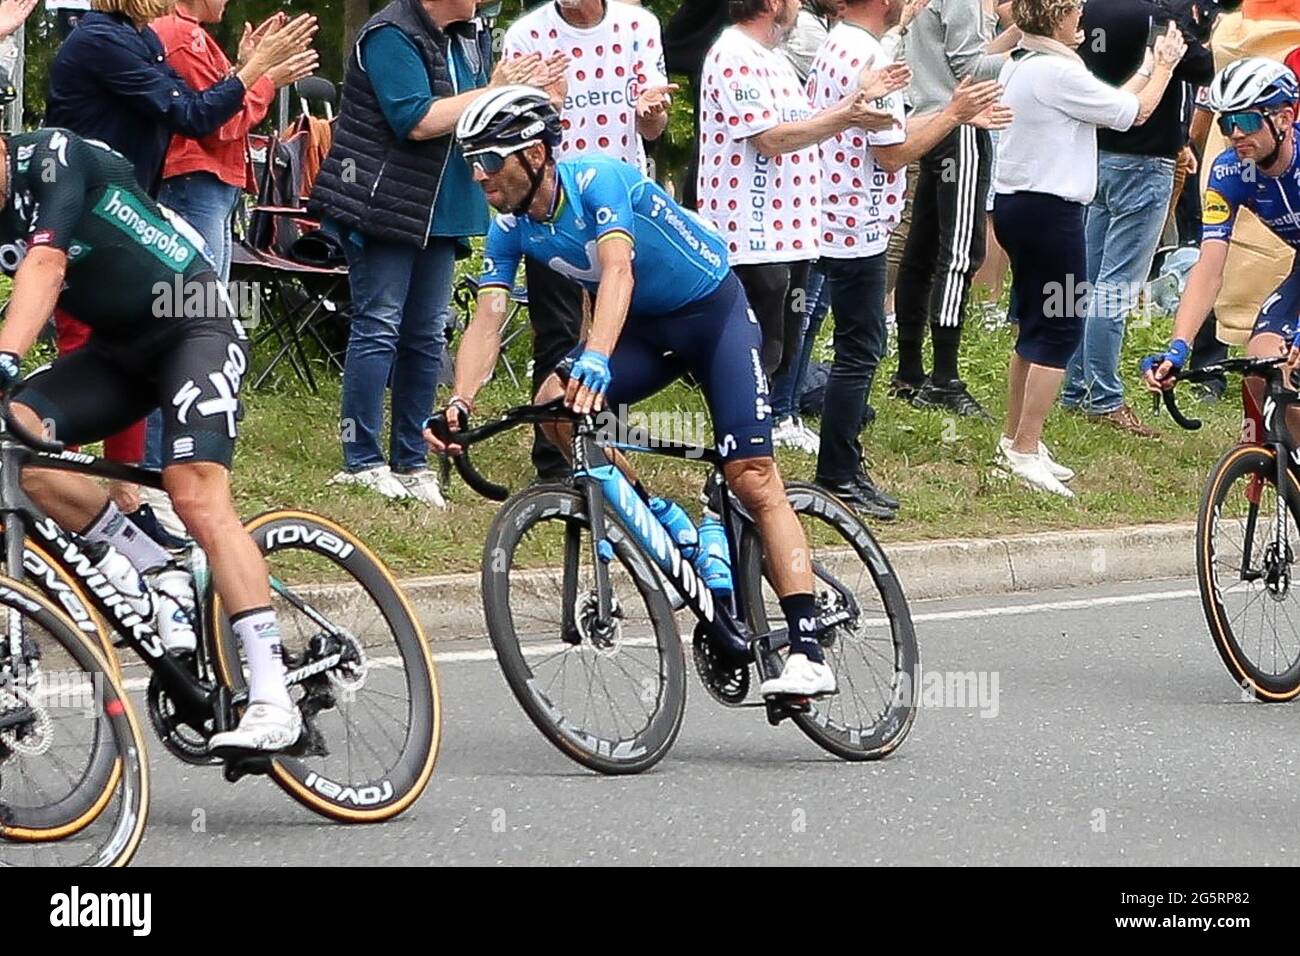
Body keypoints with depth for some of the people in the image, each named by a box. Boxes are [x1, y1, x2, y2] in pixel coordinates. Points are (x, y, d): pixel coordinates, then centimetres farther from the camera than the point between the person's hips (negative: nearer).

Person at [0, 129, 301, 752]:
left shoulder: (51, 158, -20)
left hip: (194, 326, -7)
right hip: (118, 349, 7)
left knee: (197, 496, -23)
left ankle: (273, 700, -27)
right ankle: (149, 568, -3)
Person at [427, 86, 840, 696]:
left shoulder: (598, 180, -28)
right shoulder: (511, 229, -9)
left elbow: (617, 268, -42)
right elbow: (488, 318, -16)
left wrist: (595, 359, -59)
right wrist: (461, 402, -33)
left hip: (714, 312, -6)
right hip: (644, 326, 6)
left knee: (752, 479, -16)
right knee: (554, 404, -20)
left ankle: (808, 652, -19)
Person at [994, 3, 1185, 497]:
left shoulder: (1019, 65, 11)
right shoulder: (1057, 72, -19)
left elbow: (1106, 105, 14)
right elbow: (1133, 113, -10)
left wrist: (1147, 69, 19)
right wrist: (1164, 66, 5)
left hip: (1015, 203, 10)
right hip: (1050, 210, -10)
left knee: (1033, 327, 19)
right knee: (1059, 331, -5)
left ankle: (1014, 439, 25)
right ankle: (1025, 451, -7)